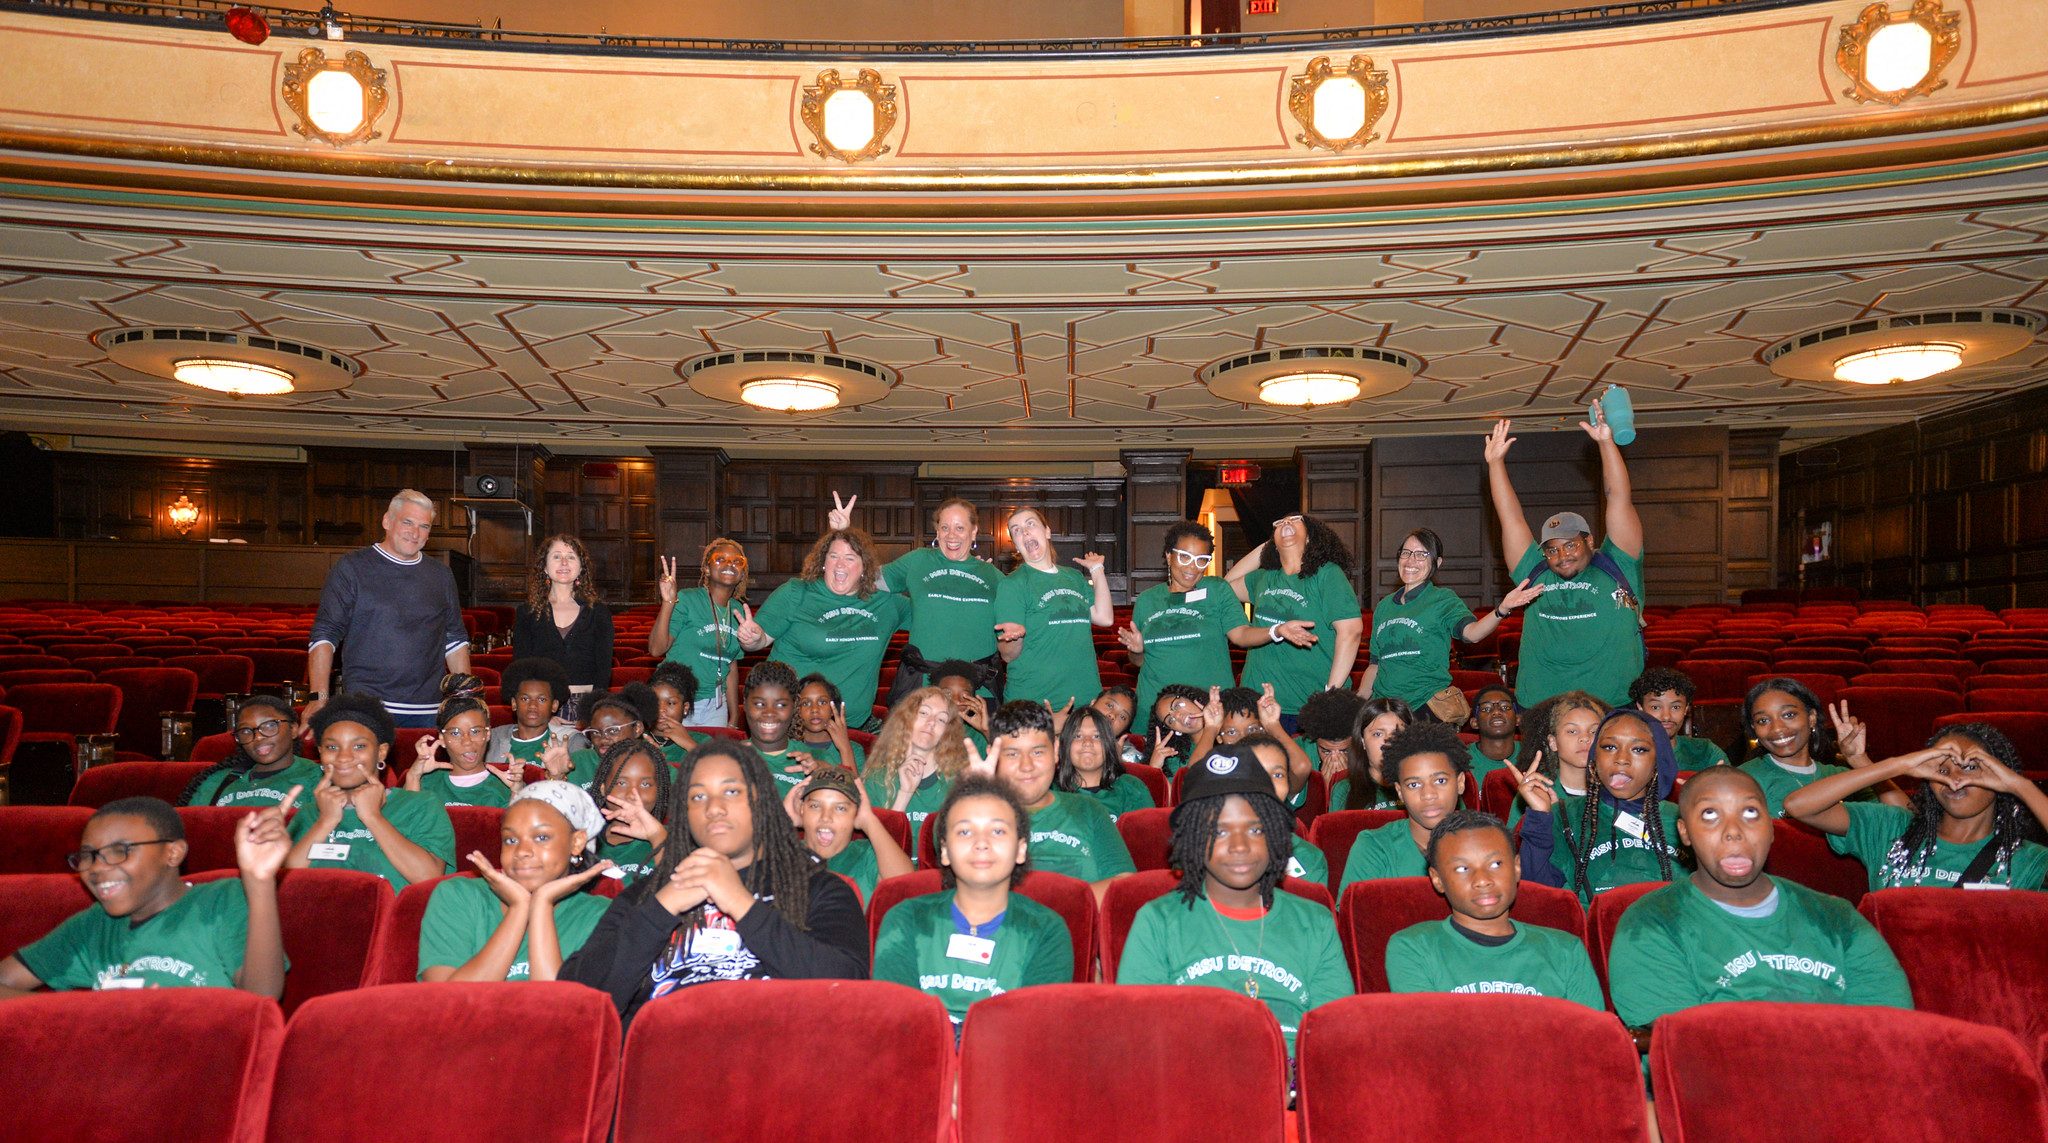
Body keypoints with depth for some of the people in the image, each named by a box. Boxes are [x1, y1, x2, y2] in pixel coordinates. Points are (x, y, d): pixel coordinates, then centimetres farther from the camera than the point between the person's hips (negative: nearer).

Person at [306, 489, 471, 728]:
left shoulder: (441, 575, 13)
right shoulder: (351, 567, 1)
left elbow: (455, 640, 18)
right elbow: (324, 635, -2)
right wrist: (319, 697, -13)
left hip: (428, 711, 3)